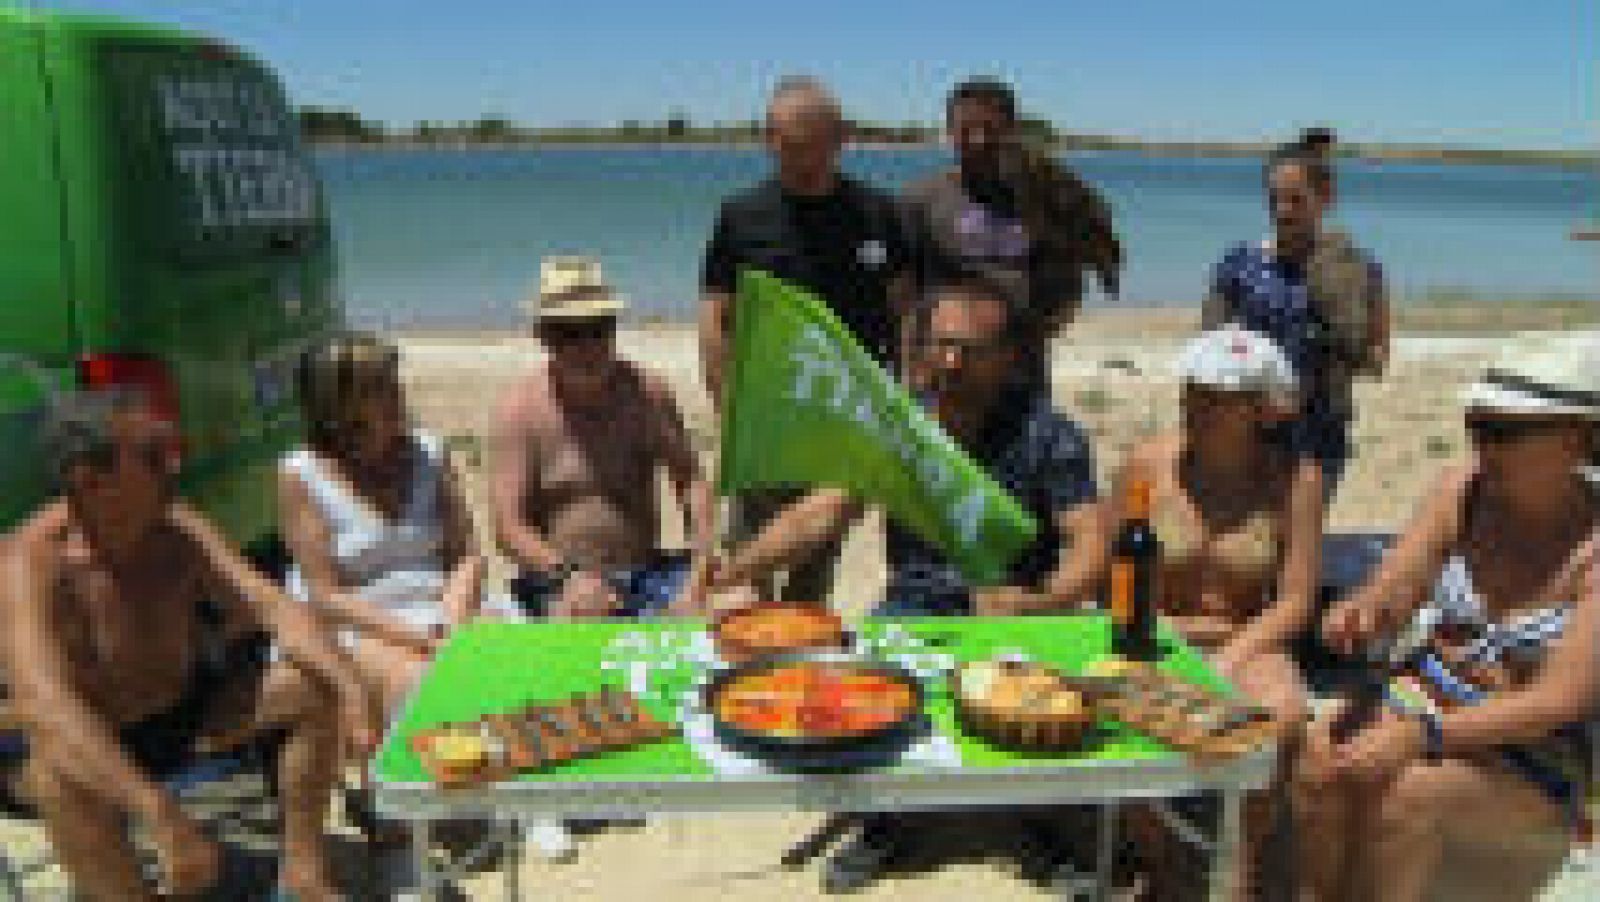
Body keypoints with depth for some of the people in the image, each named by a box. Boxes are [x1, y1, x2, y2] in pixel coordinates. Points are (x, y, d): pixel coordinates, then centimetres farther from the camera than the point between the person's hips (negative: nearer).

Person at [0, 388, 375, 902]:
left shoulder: (176, 528, -13)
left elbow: (273, 609, -17)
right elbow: (50, 715, -39)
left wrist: (348, 687, -35)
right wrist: (163, 819, -49)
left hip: (190, 716, 5)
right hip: (99, 749, -4)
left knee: (317, 683, -14)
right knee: (59, 772, -36)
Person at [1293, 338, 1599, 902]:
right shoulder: (1464, 489, -4)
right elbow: (1388, 601, -3)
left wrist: (1422, 734, -32)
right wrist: (1360, 617, -27)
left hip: (1538, 759, -3)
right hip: (1425, 713, 4)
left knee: (1410, 793, -32)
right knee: (1323, 766, -25)